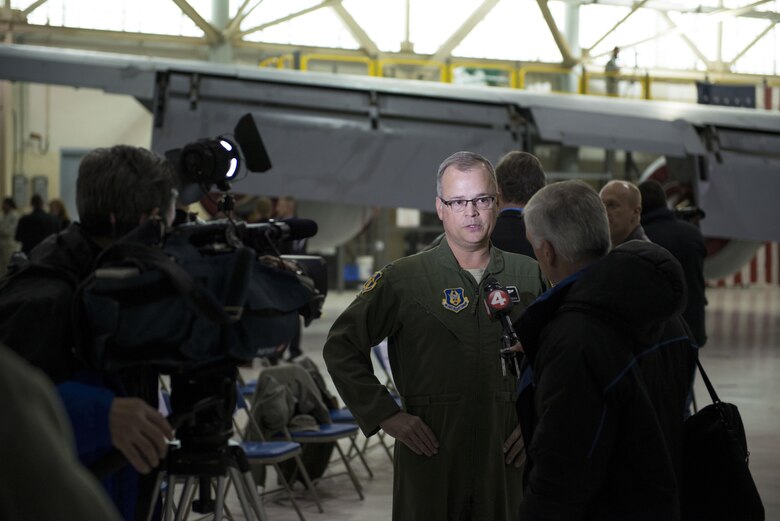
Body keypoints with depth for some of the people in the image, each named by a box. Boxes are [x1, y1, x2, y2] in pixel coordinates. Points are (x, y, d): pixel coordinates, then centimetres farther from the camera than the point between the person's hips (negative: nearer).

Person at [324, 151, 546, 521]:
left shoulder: (529, 276, 7)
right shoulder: (402, 279, -1)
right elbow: (341, 348, 2)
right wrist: (385, 414, -5)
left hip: (506, 459, 2)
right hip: (430, 454, -2)